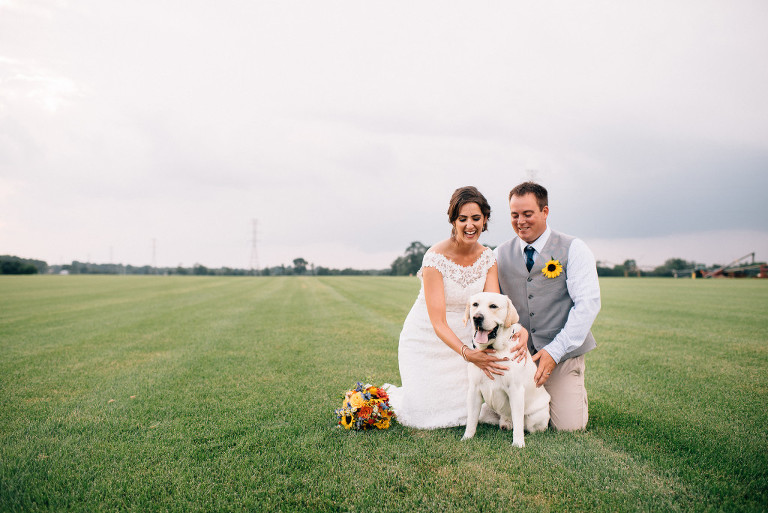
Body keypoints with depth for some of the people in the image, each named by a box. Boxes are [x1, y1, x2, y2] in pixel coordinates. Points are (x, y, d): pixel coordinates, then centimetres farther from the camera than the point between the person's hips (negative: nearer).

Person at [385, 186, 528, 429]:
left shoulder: (488, 258, -8)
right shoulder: (436, 258, -25)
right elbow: (438, 322, -28)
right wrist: (467, 353, -43)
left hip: (464, 338, 5)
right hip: (428, 339, -5)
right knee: (425, 415, -8)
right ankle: (390, 393, 25)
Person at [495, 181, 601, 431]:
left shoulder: (573, 249, -6)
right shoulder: (500, 254, 5)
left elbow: (587, 303, -13)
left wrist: (554, 351, -19)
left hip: (563, 352, -2)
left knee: (568, 425, -10)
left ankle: (576, 392, 23)